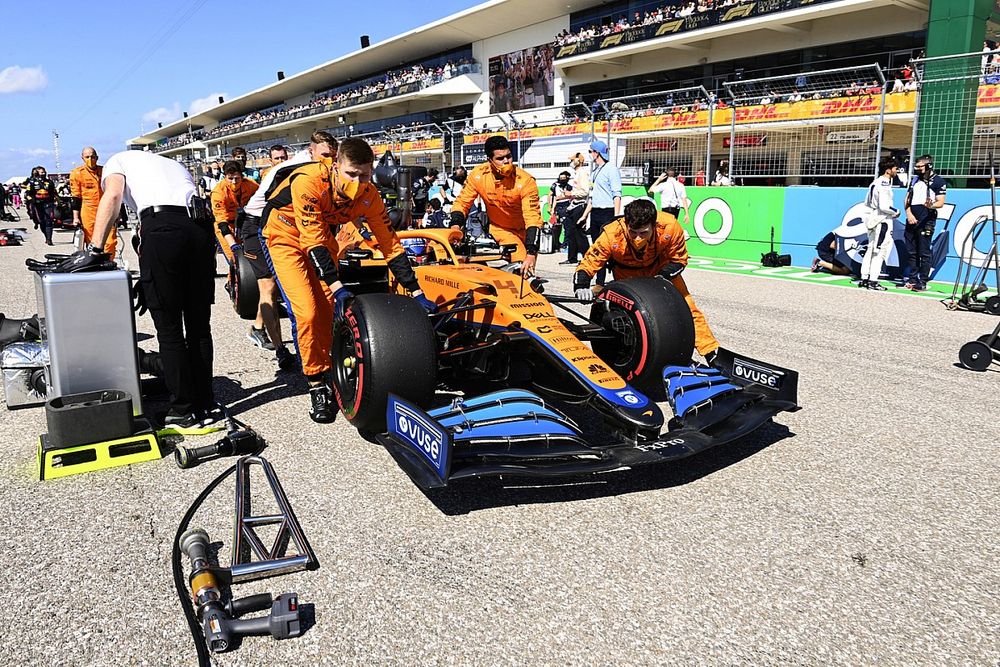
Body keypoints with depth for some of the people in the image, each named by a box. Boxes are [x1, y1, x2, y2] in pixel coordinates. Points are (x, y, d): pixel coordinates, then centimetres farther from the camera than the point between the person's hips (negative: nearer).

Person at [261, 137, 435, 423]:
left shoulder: (369, 195, -19)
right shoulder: (308, 181, -33)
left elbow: (390, 244, -14)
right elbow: (312, 239, -32)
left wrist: (416, 292, -16)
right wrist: (336, 286, -38)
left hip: (323, 238, 5)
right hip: (286, 236, -4)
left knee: (329, 310, -3)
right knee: (306, 312, -17)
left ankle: (325, 370, 17)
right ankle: (317, 385, -4)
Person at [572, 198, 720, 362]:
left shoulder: (670, 226, -34)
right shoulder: (611, 235, -38)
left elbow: (679, 259, -15)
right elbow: (588, 264, -29)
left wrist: (663, 277, -31)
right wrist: (581, 287, -48)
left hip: (660, 267, 1)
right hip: (627, 273, -1)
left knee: (686, 306, -3)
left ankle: (713, 355, 7)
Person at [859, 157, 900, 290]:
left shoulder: (875, 182, 12)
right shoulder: (885, 184, -17)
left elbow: (866, 203, 19)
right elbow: (884, 206, -24)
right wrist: (895, 212, -8)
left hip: (872, 220, 9)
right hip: (883, 221, -9)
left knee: (871, 249, 13)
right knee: (880, 252, -5)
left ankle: (864, 279, 15)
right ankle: (873, 281, -4)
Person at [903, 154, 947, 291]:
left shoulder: (938, 181, -2)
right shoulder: (914, 180, 17)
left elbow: (940, 202, -7)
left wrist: (931, 205, -29)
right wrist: (909, 214, 0)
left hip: (926, 222, -6)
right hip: (911, 221, 6)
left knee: (924, 253, -6)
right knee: (912, 252, 8)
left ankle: (923, 282, -4)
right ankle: (913, 280, 15)